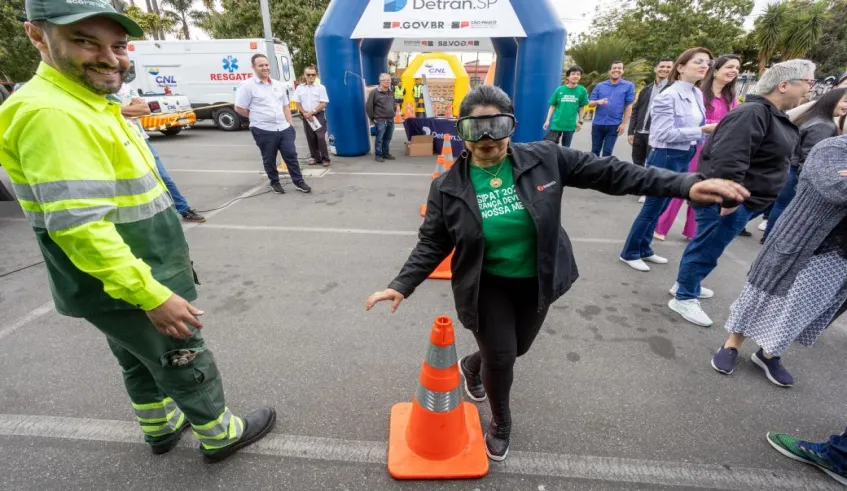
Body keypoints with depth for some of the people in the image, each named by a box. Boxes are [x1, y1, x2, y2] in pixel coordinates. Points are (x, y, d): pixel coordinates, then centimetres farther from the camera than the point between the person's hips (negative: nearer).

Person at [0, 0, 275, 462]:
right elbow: (80, 227, -30)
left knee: (142, 362, 26)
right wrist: (151, 294, -27)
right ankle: (220, 434, 31)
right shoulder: (52, 113, -24)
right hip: (127, 289, -10)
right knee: (187, 366, 9)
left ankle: (161, 427, 47)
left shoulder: (87, 105, 10)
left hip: (120, 284, 10)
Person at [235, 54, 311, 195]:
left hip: (284, 128, 4)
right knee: (269, 159, 8)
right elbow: (239, 108, -5)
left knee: (291, 155, 4)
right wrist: (257, 117, 2)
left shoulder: (278, 85, 11)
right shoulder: (248, 86, -7)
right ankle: (275, 183, 23)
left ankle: (299, 182, 12)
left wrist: (291, 124, 11)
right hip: (263, 131, -4)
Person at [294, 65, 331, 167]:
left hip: (318, 115, -4)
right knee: (311, 138, 6)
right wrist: (305, 113, -8)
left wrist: (312, 112, -13)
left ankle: (325, 159, -4)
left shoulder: (320, 87, -2)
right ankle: (316, 158, 16)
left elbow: (323, 104, -8)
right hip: (306, 117, 4)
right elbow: (298, 104, 8)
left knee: (321, 137, -11)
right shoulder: (299, 88, 8)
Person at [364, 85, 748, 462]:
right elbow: (432, 245, -8)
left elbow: (608, 172, -9)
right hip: (487, 286, -2)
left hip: (536, 282, 3)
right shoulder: (448, 187, -13)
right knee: (500, 358, 4)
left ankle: (471, 366, 57)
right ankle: (501, 425, 38)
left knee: (517, 349, 21)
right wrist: (402, 285, -17)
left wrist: (686, 185, -13)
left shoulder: (544, 159, -13)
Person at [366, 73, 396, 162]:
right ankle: (378, 155, 6)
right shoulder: (374, 92, -6)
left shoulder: (390, 92, 15)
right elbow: (368, 106, -6)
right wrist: (372, 118, -4)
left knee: (387, 139, 11)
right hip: (380, 120, -6)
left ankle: (386, 153, 22)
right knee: (379, 139, -3)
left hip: (391, 120, 6)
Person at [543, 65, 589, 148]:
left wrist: (580, 121, 5)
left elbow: (582, 107, 8)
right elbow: (552, 106, 4)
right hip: (556, 124, 0)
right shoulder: (559, 90, -2)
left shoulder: (582, 90, -1)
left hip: (570, 125, 1)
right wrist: (547, 120, -2)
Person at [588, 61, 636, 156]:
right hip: (598, 123, 2)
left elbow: (629, 106, 1)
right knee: (595, 150, 9)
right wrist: (598, 102, -18)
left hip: (614, 125, -2)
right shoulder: (600, 86, 6)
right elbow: (590, 103, 5)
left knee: (607, 152, 1)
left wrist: (624, 123, -5)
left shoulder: (628, 86, 2)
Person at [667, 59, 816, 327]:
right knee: (706, 248, -1)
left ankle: (688, 284, 34)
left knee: (706, 246, 19)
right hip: (728, 200, -10)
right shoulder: (753, 113, -20)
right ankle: (684, 298, 10)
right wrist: (728, 199, -29)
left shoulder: (774, 115, 14)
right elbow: (728, 159, -31)